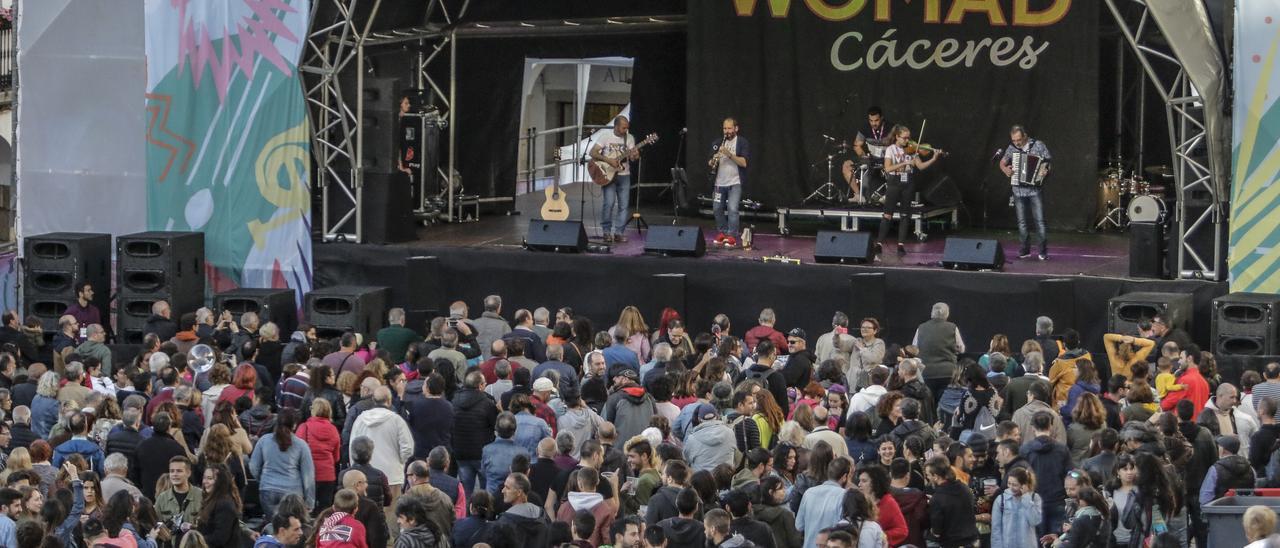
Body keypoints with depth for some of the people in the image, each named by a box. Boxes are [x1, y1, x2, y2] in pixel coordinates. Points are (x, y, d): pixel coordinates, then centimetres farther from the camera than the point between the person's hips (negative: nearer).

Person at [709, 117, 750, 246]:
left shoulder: (743, 143, -4)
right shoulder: (718, 143, 10)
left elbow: (744, 162, -15)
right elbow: (710, 164, 9)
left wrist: (729, 154, -25)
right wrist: (714, 160, -15)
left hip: (735, 183, -5)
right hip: (720, 182, 5)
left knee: (732, 209, -16)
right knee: (717, 209, 10)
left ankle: (732, 237, -14)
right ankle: (722, 232, 28)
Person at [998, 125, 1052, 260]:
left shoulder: (1038, 145, -3)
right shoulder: (1012, 148, 6)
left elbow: (1049, 161, 1)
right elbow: (1002, 162, 19)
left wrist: (1045, 170, -19)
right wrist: (1005, 169, -3)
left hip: (1035, 189, -3)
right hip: (1019, 190, 3)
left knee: (1039, 220, -7)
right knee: (1021, 222, 6)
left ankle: (1043, 251, -3)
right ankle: (1025, 249, 15)